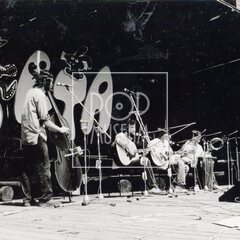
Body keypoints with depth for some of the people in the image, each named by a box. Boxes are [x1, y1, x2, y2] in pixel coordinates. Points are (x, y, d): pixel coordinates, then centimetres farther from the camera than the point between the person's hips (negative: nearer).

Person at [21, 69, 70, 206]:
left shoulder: (31, 92, 18)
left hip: (26, 137, 9)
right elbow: (45, 120, -15)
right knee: (43, 167, -4)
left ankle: (28, 198, 12)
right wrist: (60, 129, -5)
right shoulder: (40, 95, -11)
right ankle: (46, 196, -1)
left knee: (28, 169, 9)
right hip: (36, 136, -9)